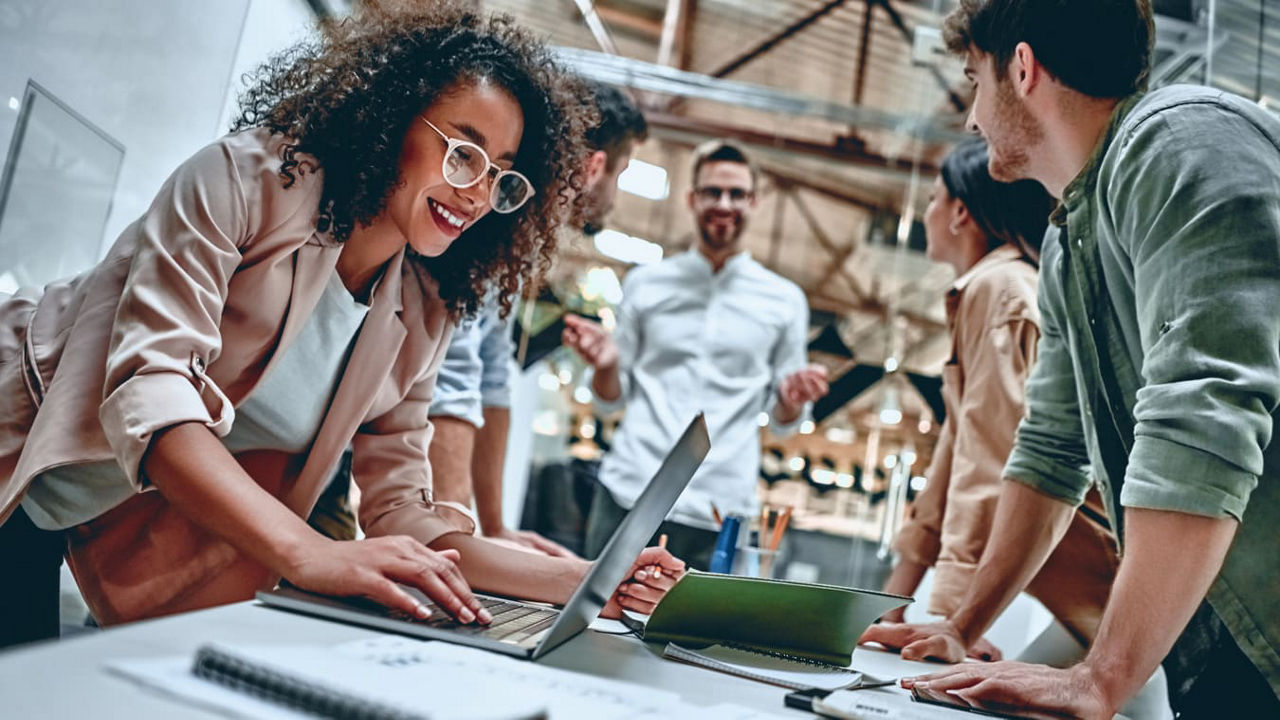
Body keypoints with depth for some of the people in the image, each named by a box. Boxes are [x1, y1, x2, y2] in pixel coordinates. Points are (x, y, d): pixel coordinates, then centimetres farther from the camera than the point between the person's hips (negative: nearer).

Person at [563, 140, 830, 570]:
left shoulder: (785, 301, 9)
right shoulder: (645, 284, 10)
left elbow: (782, 421, 12)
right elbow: (611, 398, 12)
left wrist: (792, 400, -10)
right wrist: (605, 365, -9)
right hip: (626, 494, 1)